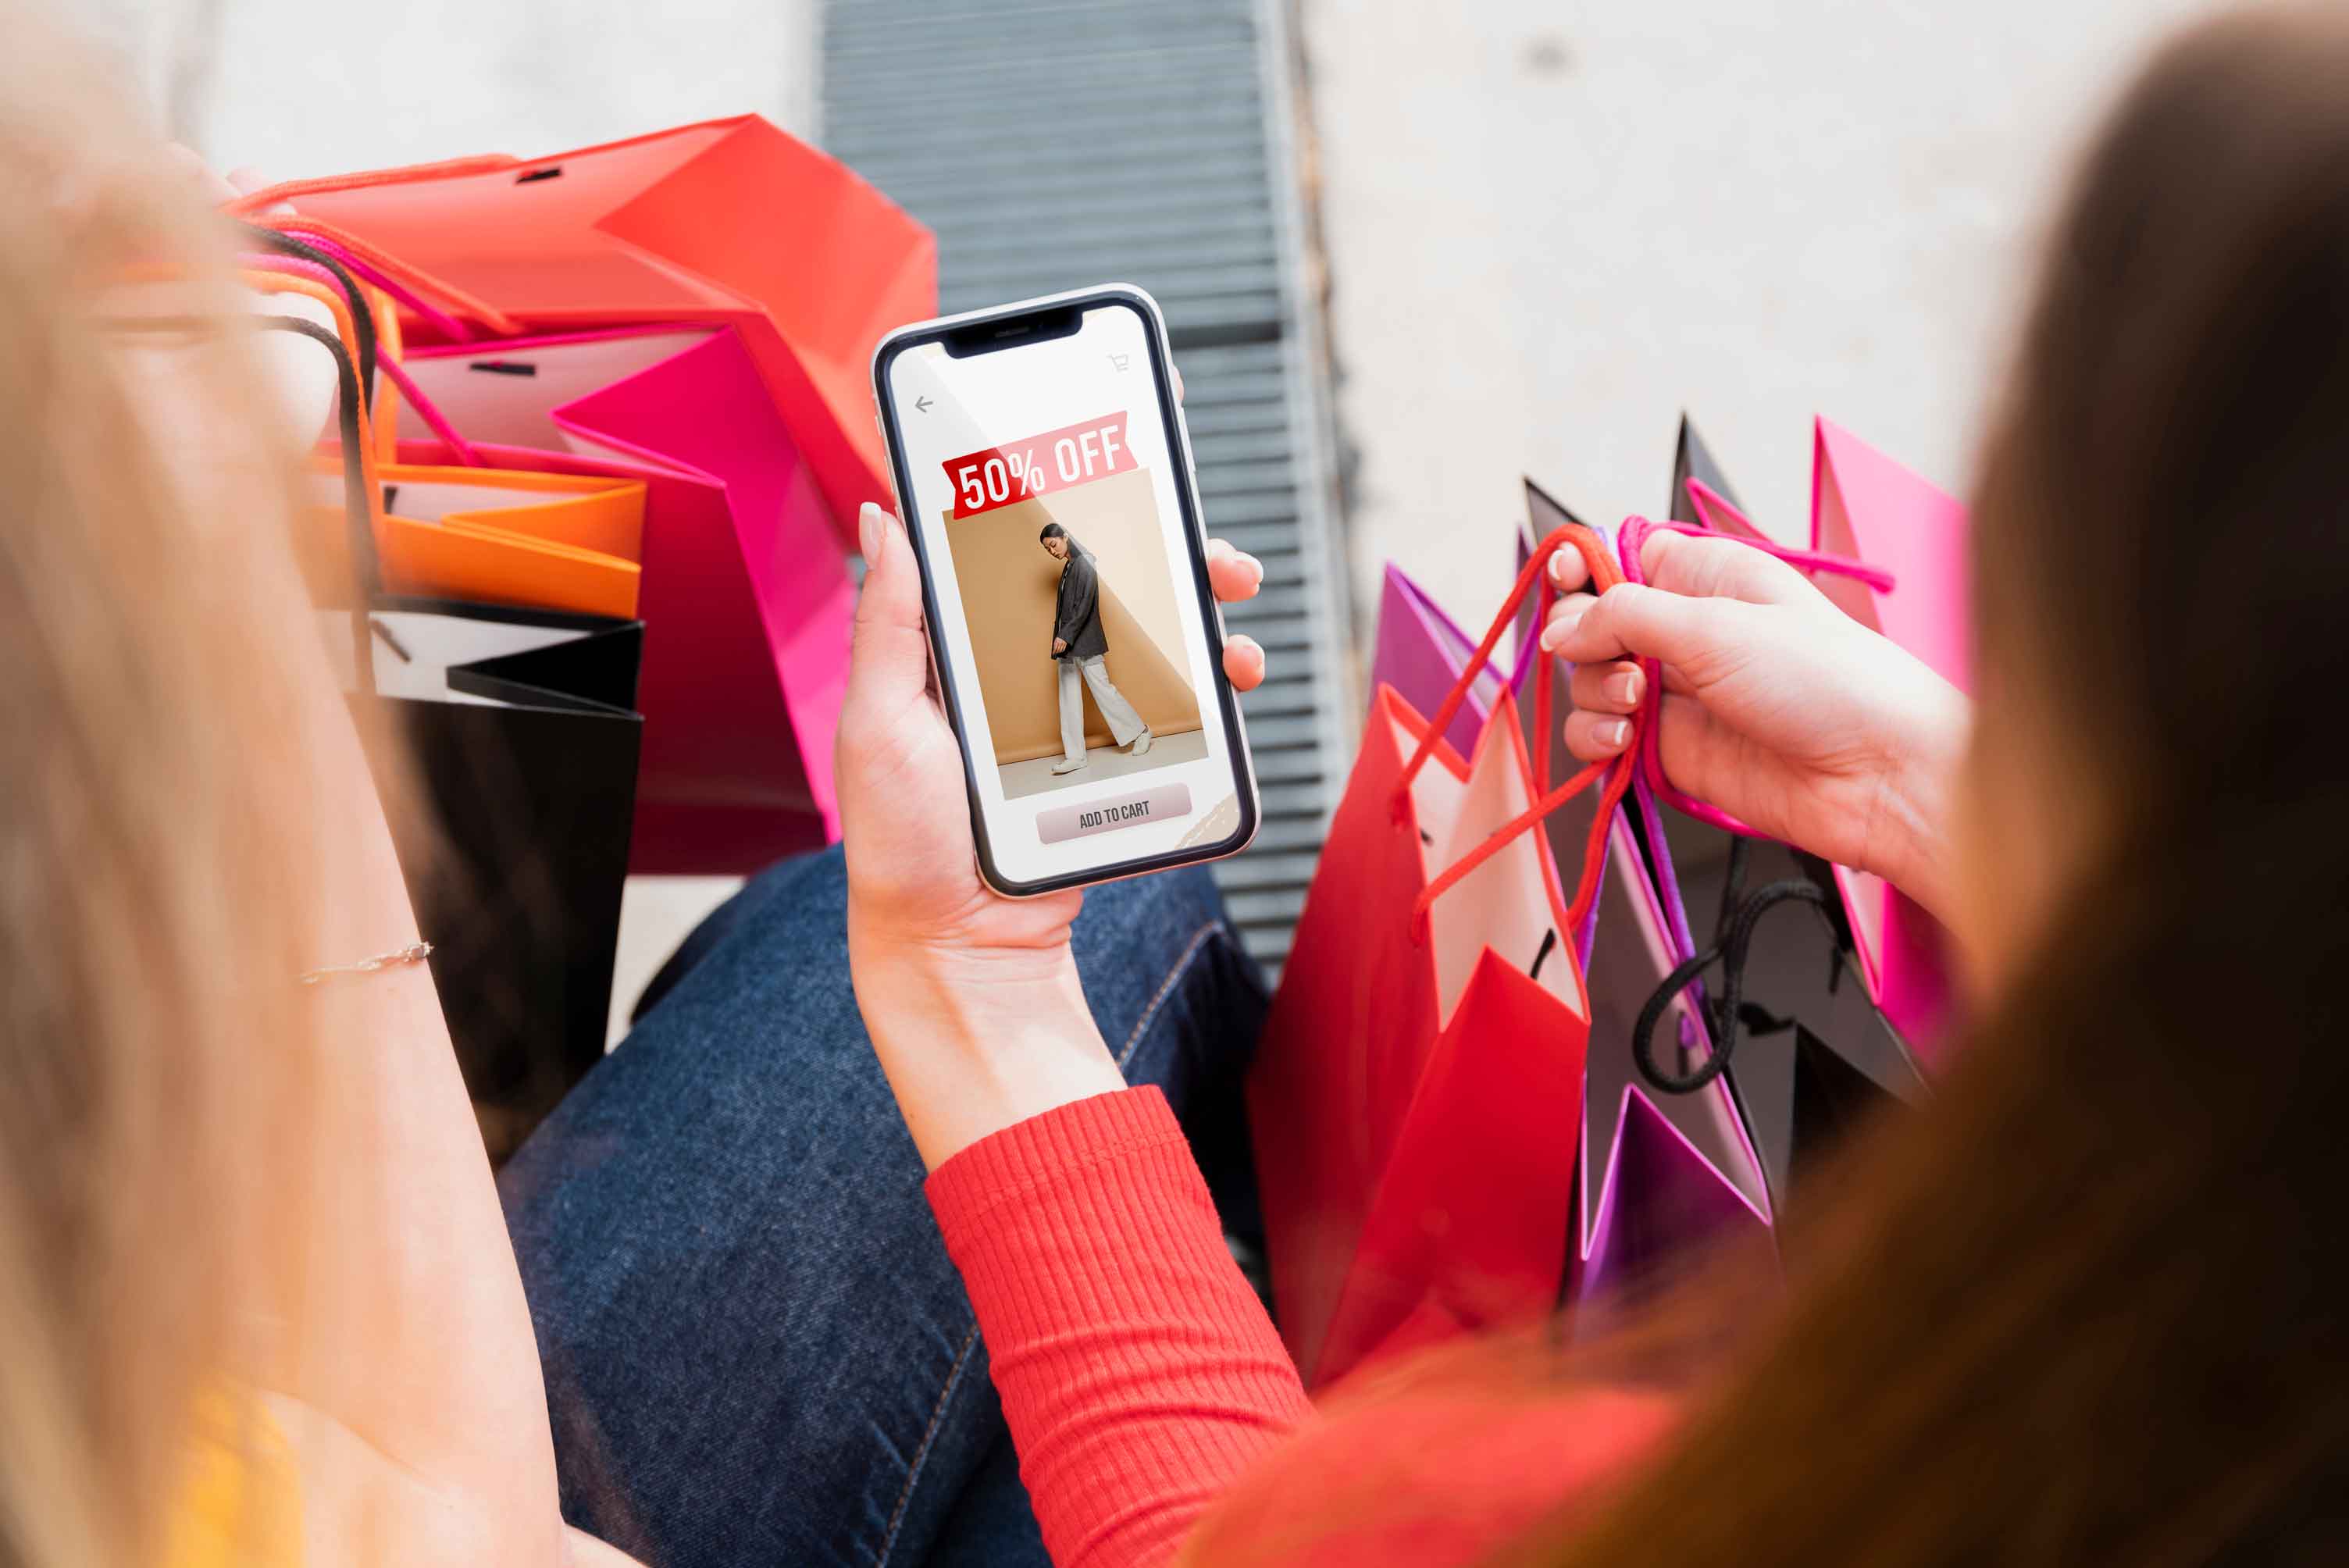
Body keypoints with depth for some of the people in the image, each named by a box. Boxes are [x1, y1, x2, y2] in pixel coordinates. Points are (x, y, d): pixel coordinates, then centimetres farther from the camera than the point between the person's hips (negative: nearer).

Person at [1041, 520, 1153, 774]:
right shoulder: (1068, 567, 13)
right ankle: (1074, 756, 5)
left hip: (1085, 643, -9)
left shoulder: (1084, 565, -11)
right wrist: (1062, 638, 13)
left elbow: (1085, 605, -19)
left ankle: (1140, 731, 15)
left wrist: (1066, 636, -23)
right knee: (1069, 698, 4)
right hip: (1067, 644, 9)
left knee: (1102, 689, -2)